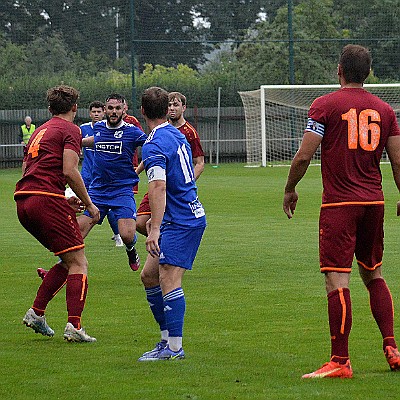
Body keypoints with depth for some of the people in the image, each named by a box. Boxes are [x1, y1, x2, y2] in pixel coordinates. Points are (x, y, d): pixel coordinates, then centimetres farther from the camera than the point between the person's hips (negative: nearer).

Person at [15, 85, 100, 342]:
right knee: (78, 263, -4)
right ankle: (74, 326, -14)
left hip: (23, 203, 8)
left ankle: (36, 312, 12)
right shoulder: (70, 130, 1)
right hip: (47, 199, -8)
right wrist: (89, 204, -2)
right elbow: (70, 171, -12)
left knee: (68, 261, 18)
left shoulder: (40, 131, 26)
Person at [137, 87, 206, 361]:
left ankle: (174, 348, -16)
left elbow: (159, 186, -26)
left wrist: (155, 228, -30)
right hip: (191, 214, 10)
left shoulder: (154, 146, -15)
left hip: (180, 222, -10)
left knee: (169, 279, -13)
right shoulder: (177, 135, 15)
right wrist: (157, 219, 33)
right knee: (149, 275, 13)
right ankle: (168, 336, 15)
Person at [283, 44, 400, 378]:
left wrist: (290, 189, 6)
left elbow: (304, 155, -9)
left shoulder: (325, 105, -5)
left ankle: (340, 361, -11)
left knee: (337, 281, -7)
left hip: (339, 204, -5)